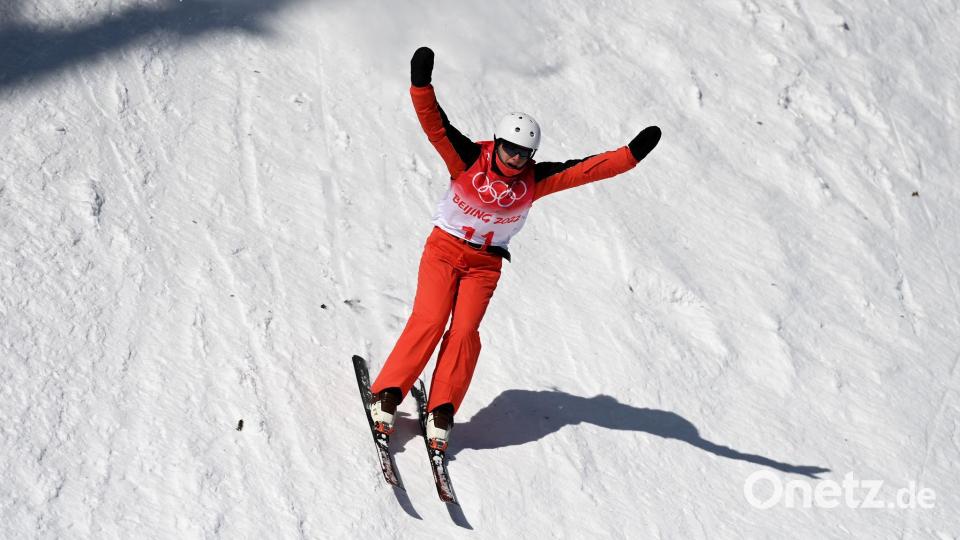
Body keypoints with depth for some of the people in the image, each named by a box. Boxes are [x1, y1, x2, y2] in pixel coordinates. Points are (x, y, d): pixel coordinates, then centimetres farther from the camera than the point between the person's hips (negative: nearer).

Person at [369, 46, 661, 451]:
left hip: (486, 263, 2)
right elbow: (436, 126, -24)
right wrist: (421, 84, -39)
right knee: (429, 321, -15)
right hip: (444, 248, -2)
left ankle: (442, 413, -4)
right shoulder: (468, 159, -14)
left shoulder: (535, 179, -8)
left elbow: (587, 169, -13)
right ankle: (387, 395, -7)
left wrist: (632, 154, -23)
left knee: (464, 332, -10)